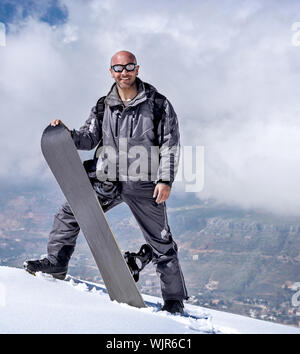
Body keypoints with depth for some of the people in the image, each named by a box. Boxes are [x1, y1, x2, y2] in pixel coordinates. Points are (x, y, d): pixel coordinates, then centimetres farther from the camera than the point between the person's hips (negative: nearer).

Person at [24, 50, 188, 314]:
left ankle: (175, 299, 16)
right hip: (108, 182, 4)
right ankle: (57, 262, 22)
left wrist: (165, 180, -12)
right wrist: (68, 135, -14)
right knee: (70, 212, 3)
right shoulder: (104, 107, 9)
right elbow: (90, 138, 7)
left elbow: (171, 144, -4)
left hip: (144, 184, -4)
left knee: (161, 242, 3)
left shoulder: (158, 104, -3)